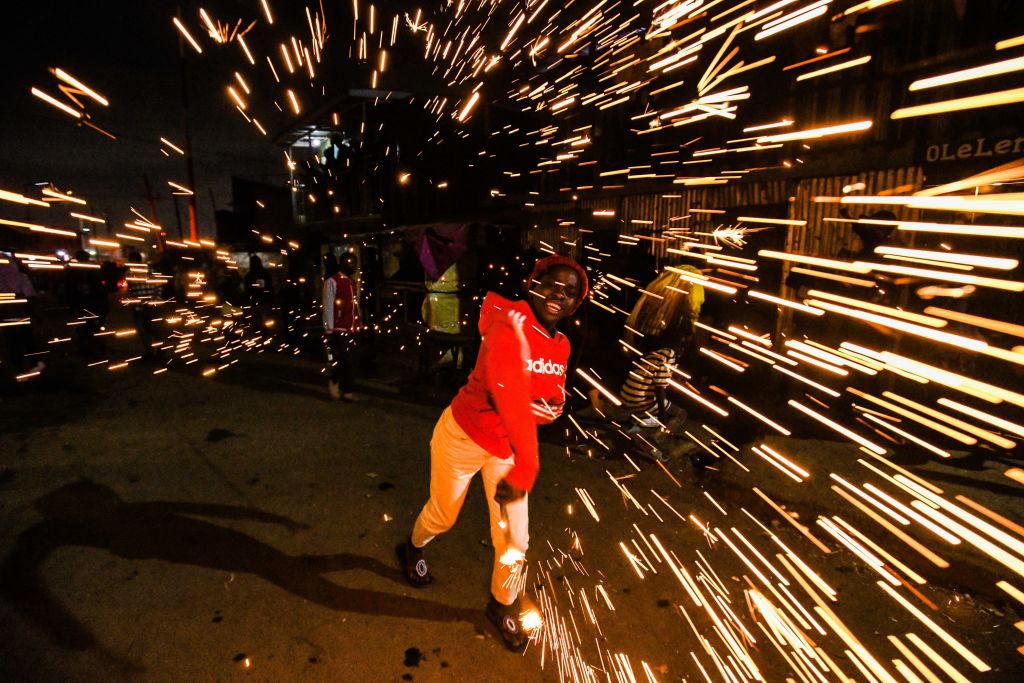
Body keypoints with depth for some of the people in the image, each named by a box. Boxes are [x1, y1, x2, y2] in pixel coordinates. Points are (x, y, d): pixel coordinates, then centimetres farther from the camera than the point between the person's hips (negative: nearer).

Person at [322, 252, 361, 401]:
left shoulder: (353, 283, 15)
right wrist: (329, 330, -12)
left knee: (351, 361, 7)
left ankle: (347, 391, 14)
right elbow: (328, 307, -9)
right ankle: (333, 381, 18)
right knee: (340, 360, -8)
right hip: (338, 330, -7)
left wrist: (358, 326, 13)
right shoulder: (332, 282, -6)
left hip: (353, 330, 7)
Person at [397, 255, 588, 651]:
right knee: (442, 516, 20)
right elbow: (512, 399, -40)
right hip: (464, 436, -5)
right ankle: (412, 549, 56)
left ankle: (503, 606, 37)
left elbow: (555, 403, 3)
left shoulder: (561, 345, -4)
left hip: (507, 446, 5)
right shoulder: (509, 328, -30)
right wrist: (526, 469, -46)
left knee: (514, 539, 7)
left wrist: (544, 409, -21)